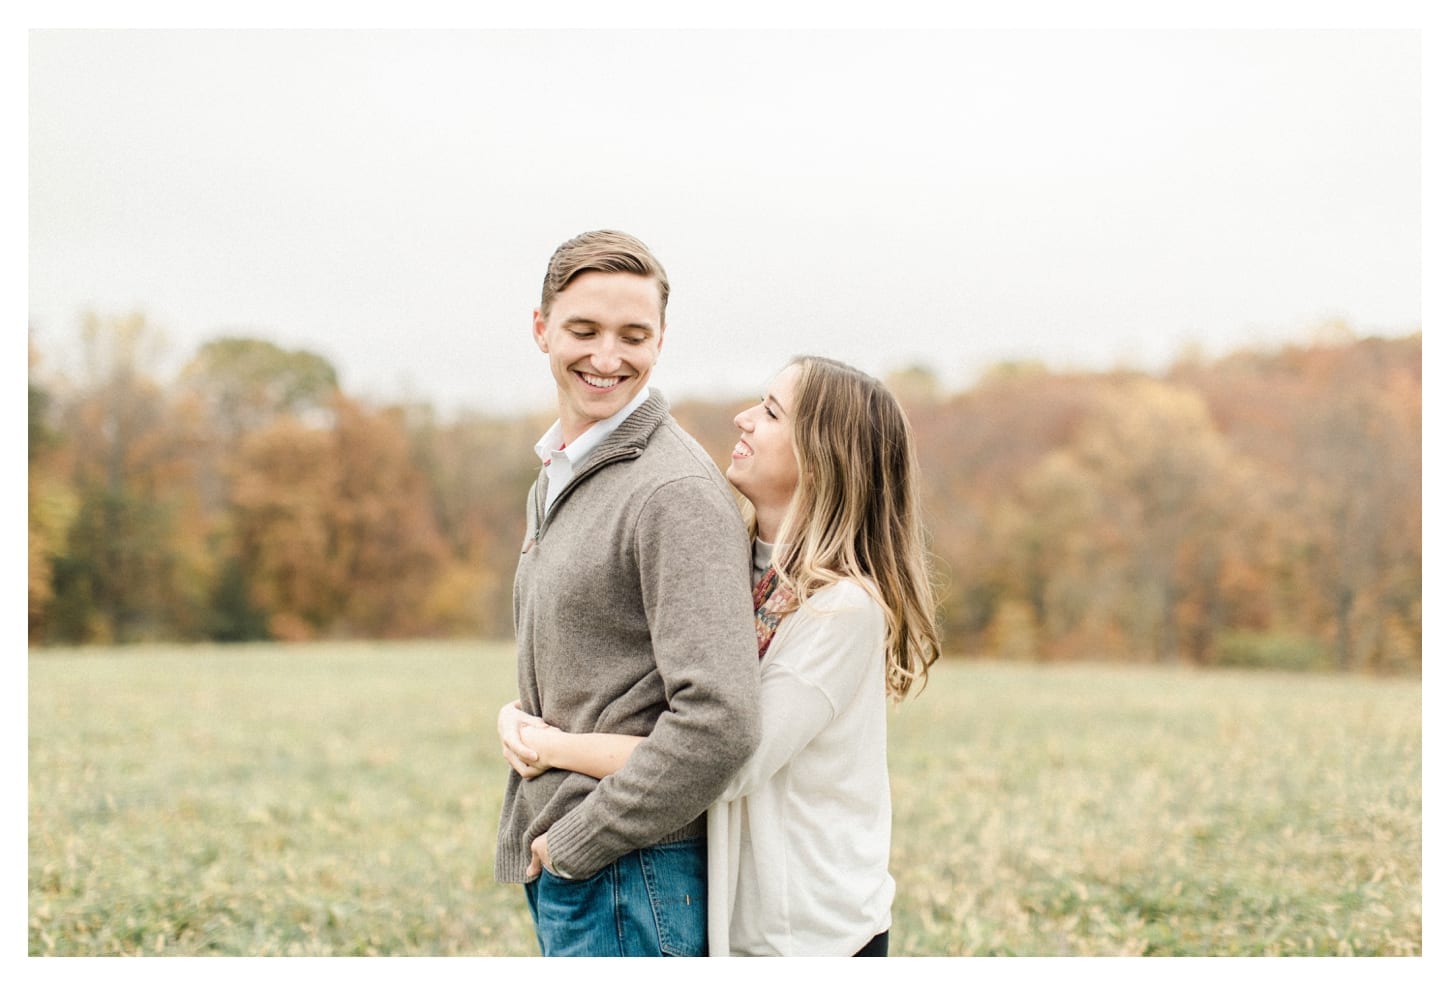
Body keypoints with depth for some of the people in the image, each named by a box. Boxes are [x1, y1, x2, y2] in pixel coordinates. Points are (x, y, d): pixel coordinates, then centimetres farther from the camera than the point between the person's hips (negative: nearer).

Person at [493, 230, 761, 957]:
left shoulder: (678, 492, -17)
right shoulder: (555, 480, 14)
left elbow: (719, 722, -26)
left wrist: (574, 843, -17)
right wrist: (542, 841, 9)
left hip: (628, 880, -9)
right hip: (557, 871, 9)